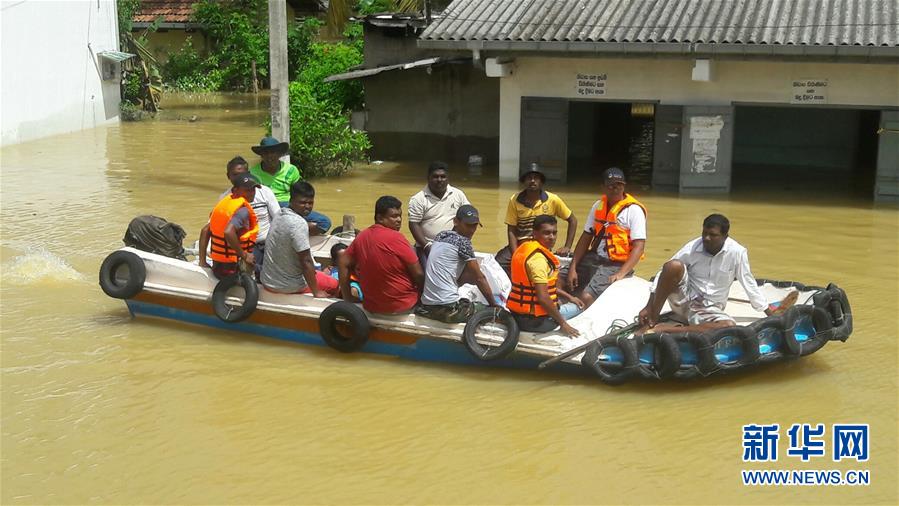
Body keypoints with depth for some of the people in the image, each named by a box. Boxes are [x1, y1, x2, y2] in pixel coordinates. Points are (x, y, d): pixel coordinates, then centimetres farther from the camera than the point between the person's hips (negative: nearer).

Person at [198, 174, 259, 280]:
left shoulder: (226, 202, 10)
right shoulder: (243, 210, -17)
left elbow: (205, 230, 13)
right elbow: (228, 232, -33)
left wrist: (202, 261, 14)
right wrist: (244, 255, -23)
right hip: (233, 269, -9)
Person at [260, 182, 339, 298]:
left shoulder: (279, 217, 4)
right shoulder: (299, 223, -24)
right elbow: (306, 261, -23)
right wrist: (316, 292, -16)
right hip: (288, 286, -8)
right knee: (334, 284, 14)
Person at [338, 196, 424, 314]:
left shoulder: (362, 236, -1)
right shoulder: (395, 238, -19)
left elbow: (344, 265, 5)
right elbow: (418, 274, -16)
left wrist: (348, 299, 11)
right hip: (402, 306, -7)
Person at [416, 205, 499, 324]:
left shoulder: (440, 237, 15)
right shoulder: (463, 241, -8)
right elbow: (479, 278, -4)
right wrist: (494, 304, 4)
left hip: (427, 306, 9)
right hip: (448, 309, -9)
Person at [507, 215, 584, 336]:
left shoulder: (524, 246, 7)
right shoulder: (538, 257, -23)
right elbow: (542, 297, -28)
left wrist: (569, 297, 18)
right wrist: (563, 323, -19)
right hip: (534, 321, -9)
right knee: (577, 307, 11)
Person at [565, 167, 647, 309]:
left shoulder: (634, 210, -8)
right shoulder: (598, 206, 11)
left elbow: (639, 247, -13)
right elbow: (586, 237, 11)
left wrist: (621, 274, -24)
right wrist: (573, 268, 1)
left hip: (615, 265, -6)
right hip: (592, 259, 7)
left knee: (586, 297, -28)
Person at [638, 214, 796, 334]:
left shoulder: (737, 252, -11)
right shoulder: (692, 248, -10)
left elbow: (748, 283, 1)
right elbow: (664, 274, -5)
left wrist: (769, 311, 4)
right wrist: (649, 307, -10)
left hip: (710, 311, 1)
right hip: (684, 301, -1)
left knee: (730, 327, -33)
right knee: (673, 266, -29)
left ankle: (667, 329, -30)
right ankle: (652, 321, -20)